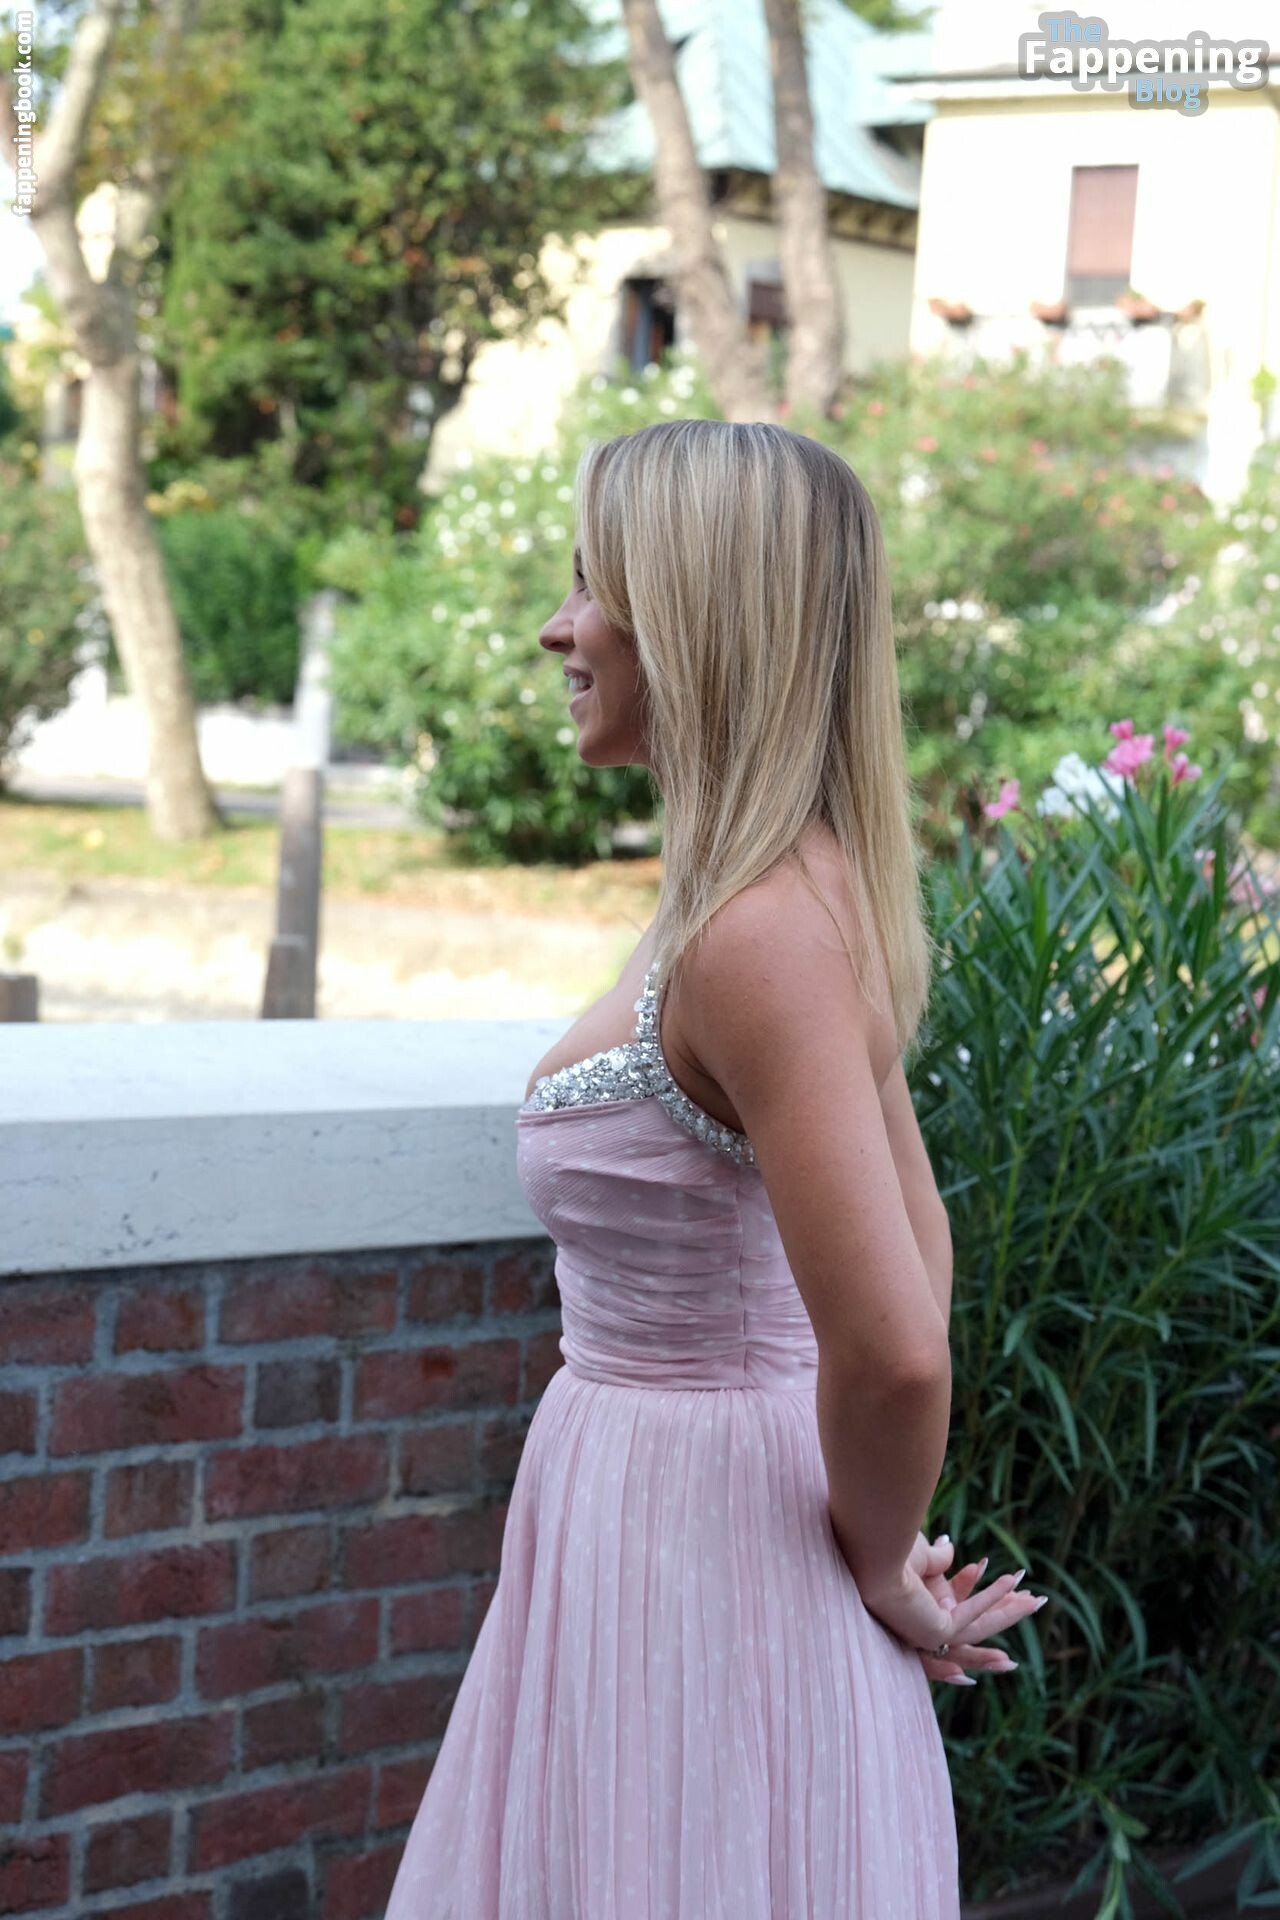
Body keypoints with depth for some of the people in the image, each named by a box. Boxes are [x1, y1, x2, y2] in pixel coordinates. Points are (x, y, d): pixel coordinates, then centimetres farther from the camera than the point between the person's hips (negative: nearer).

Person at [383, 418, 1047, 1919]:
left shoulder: (758, 935, -24)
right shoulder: (807, 893, 6)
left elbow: (894, 1351, -29)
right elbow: (919, 1237, 15)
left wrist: (882, 1563, -12)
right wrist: (887, 1544, 13)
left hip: (700, 1539, -9)